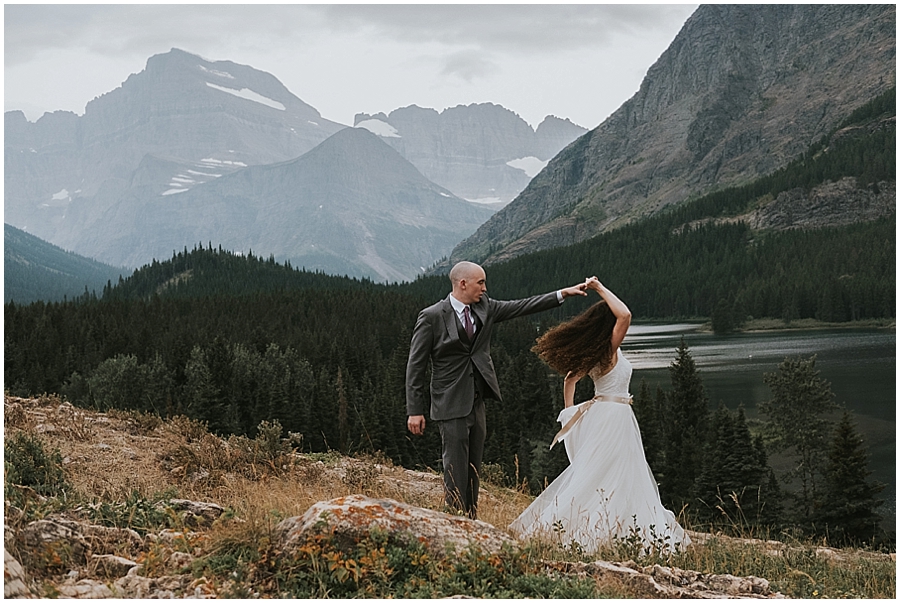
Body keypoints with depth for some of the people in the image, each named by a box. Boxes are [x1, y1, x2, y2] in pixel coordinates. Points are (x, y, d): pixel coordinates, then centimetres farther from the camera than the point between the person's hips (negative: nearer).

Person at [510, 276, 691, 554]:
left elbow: (570, 379, 12)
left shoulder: (593, 354, 6)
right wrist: (601, 289, -22)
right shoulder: (609, 350, -17)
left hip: (598, 414, 9)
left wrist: (571, 412, 13)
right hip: (613, 416, -9)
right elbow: (625, 315, -31)